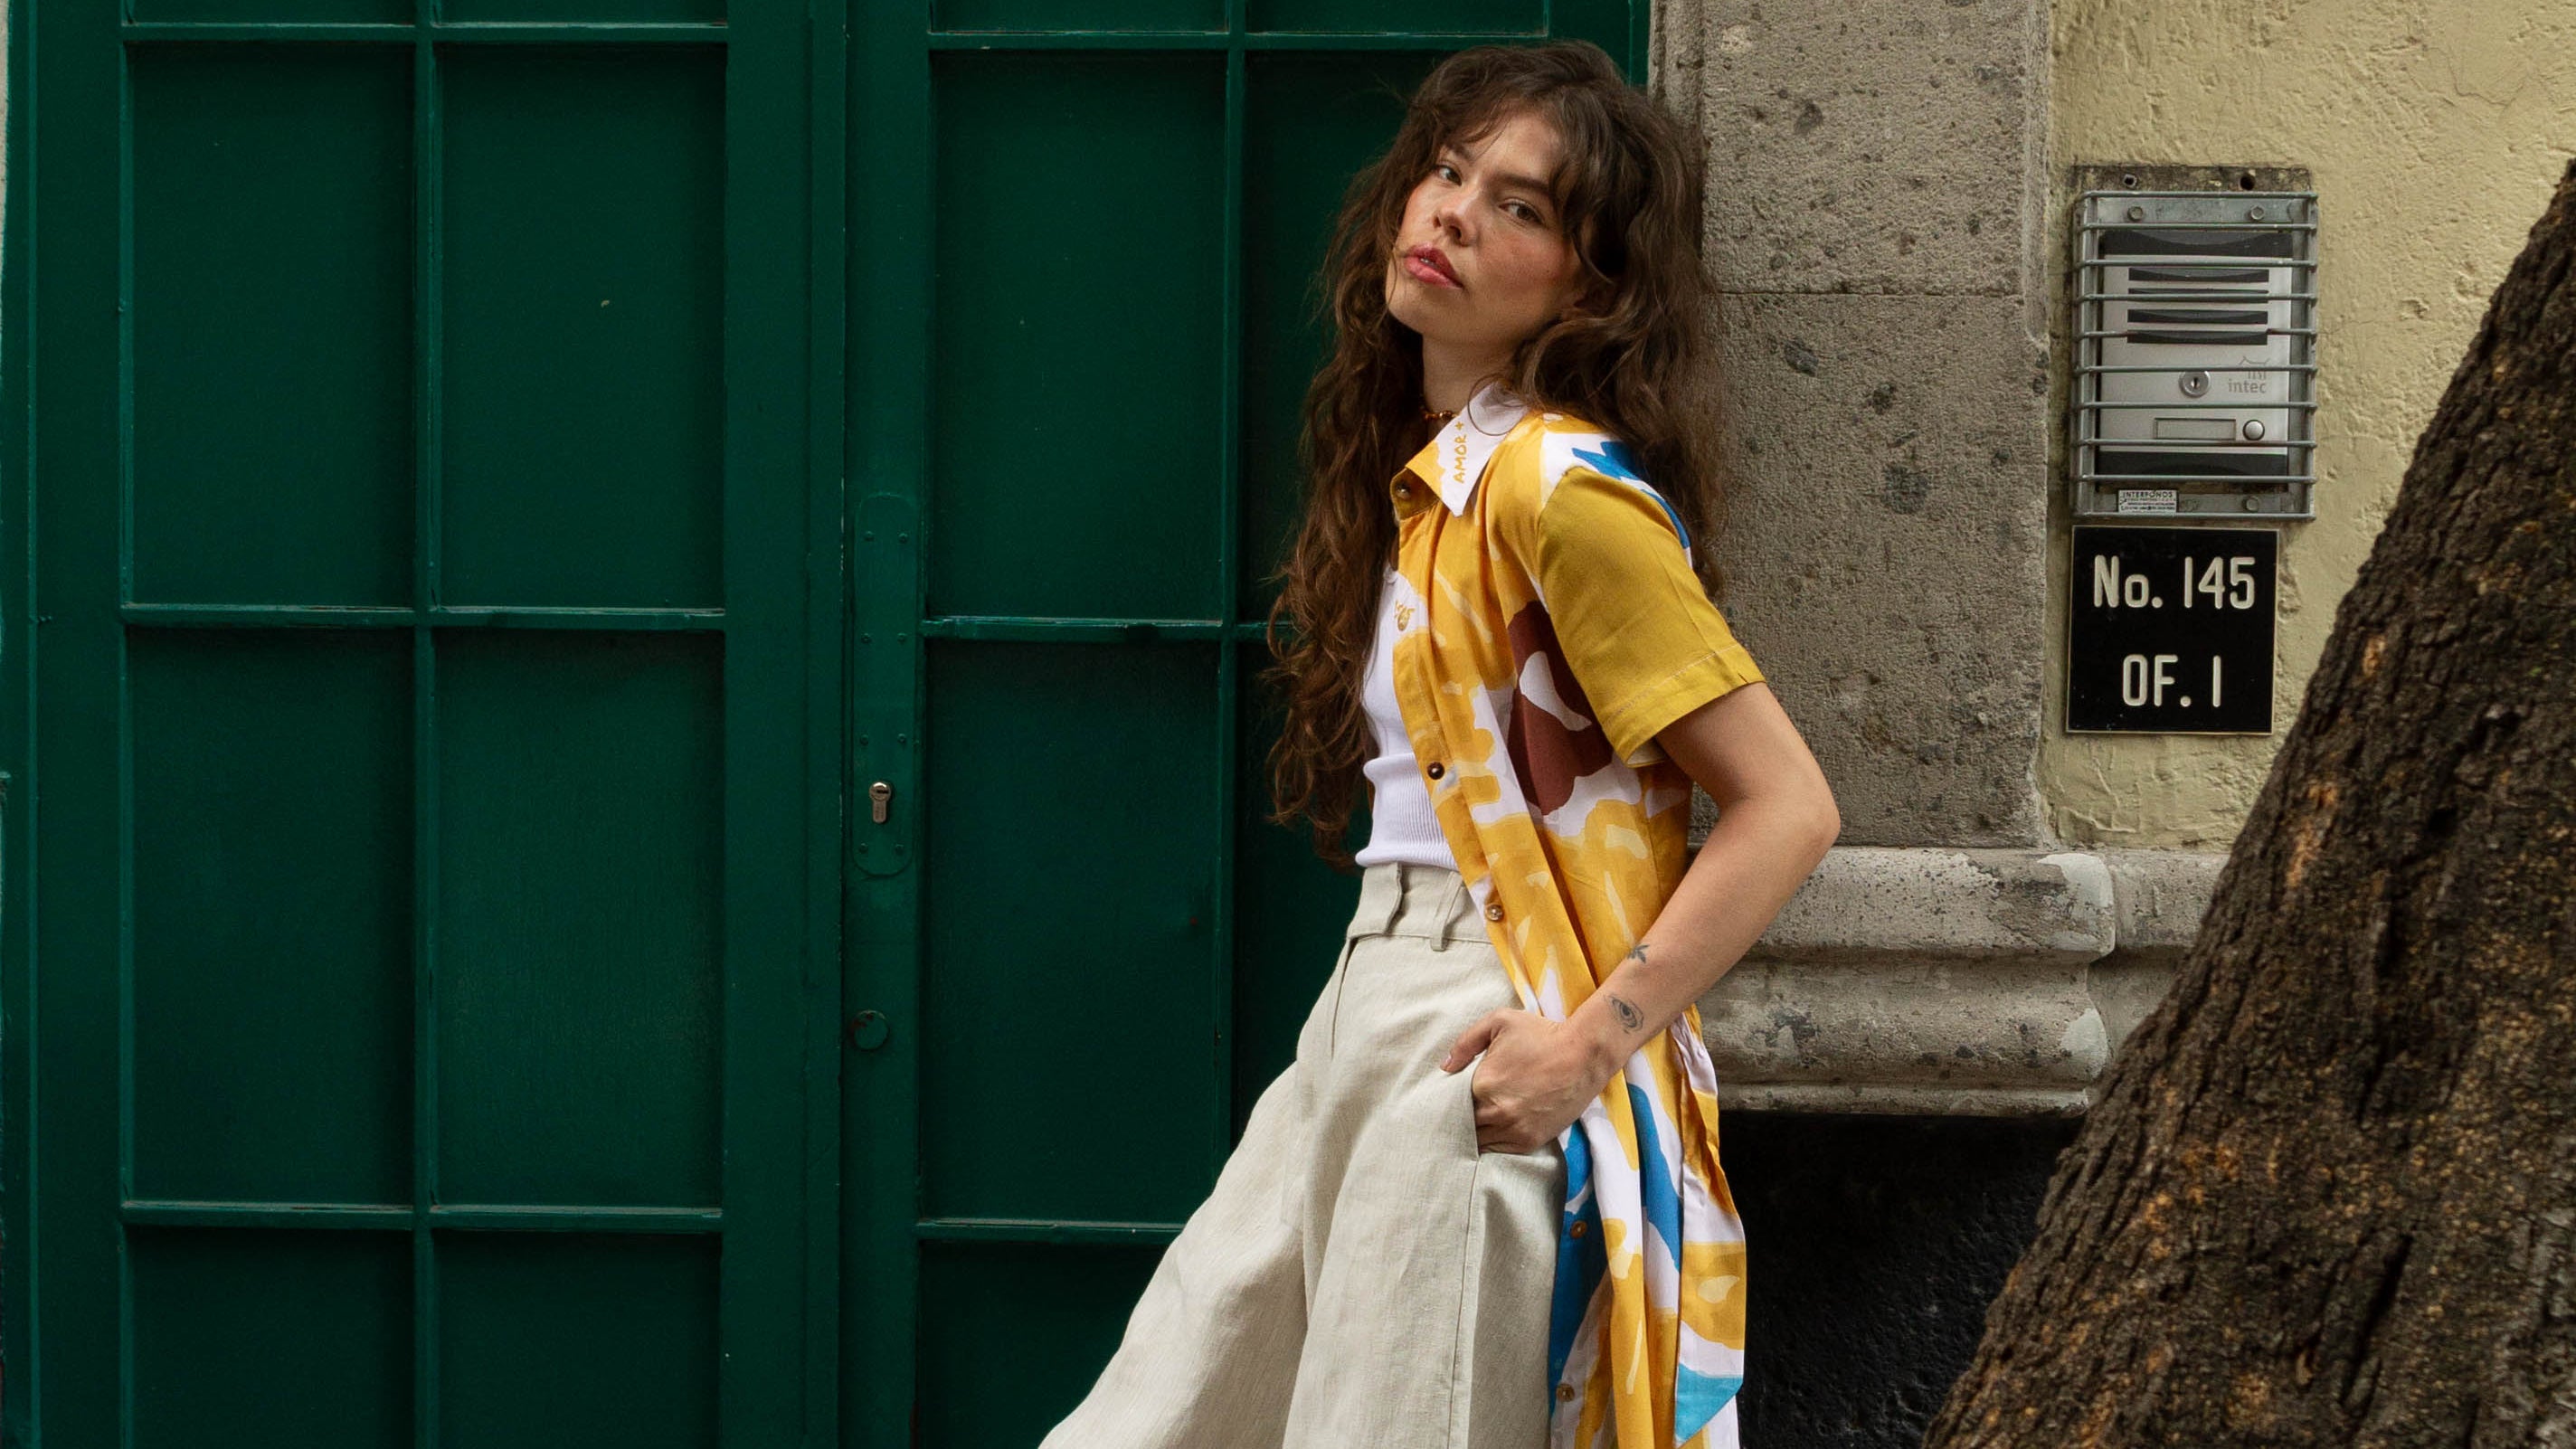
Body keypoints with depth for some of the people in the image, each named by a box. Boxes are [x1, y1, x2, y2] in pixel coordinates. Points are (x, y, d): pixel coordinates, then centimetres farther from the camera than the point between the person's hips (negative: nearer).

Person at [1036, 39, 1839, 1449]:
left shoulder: (1557, 486, -13)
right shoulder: (1420, 472, 14)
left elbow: (1787, 807, -17)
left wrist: (1590, 1041, -20)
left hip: (1487, 1065, -9)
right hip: (1364, 1024, 9)